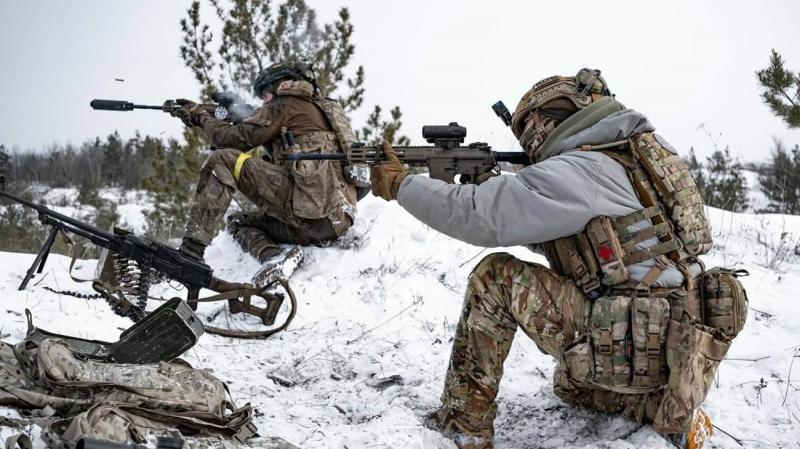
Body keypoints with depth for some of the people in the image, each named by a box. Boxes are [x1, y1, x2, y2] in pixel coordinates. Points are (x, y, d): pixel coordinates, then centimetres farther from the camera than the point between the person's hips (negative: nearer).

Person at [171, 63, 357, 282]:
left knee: (222, 161, -3)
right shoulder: (320, 107, 30)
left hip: (314, 210, -9)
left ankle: (191, 251, -13)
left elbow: (234, 138, 1)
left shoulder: (284, 105, 5)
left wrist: (202, 116, 18)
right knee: (238, 221, 22)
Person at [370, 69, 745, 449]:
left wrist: (401, 184, -4)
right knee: (570, 384, 36)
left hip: (637, 349, -10)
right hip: (676, 347, 10)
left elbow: (479, 216, -17)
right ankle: (672, 411, 14)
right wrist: (492, 188, 14)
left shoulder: (575, 171, -14)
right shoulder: (627, 155, 15)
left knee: (495, 277, -7)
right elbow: (558, 237, 22)